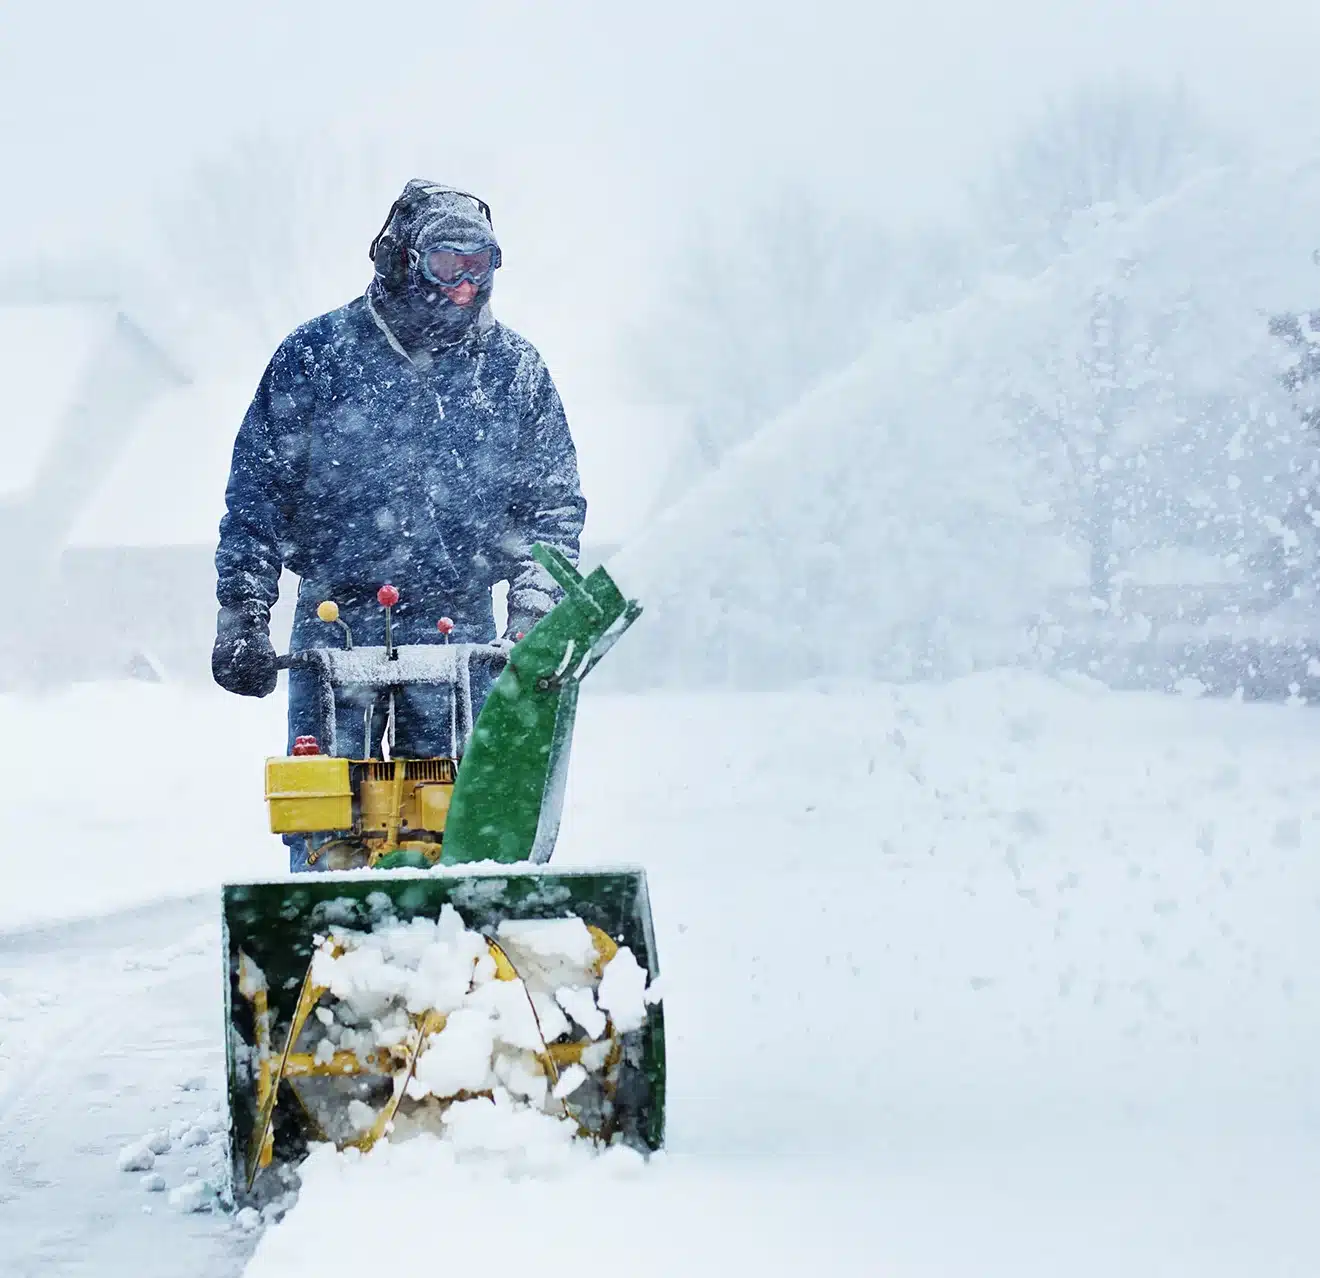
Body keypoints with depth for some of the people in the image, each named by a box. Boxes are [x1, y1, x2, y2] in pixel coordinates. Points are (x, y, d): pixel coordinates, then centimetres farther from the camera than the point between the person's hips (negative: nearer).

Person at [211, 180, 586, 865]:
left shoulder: (514, 368, 7)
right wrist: (241, 614, -1)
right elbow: (257, 488, 4)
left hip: (459, 624, 1)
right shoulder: (316, 355, 2)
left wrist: (536, 609, -1)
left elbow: (554, 499, 12)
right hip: (336, 621, -1)